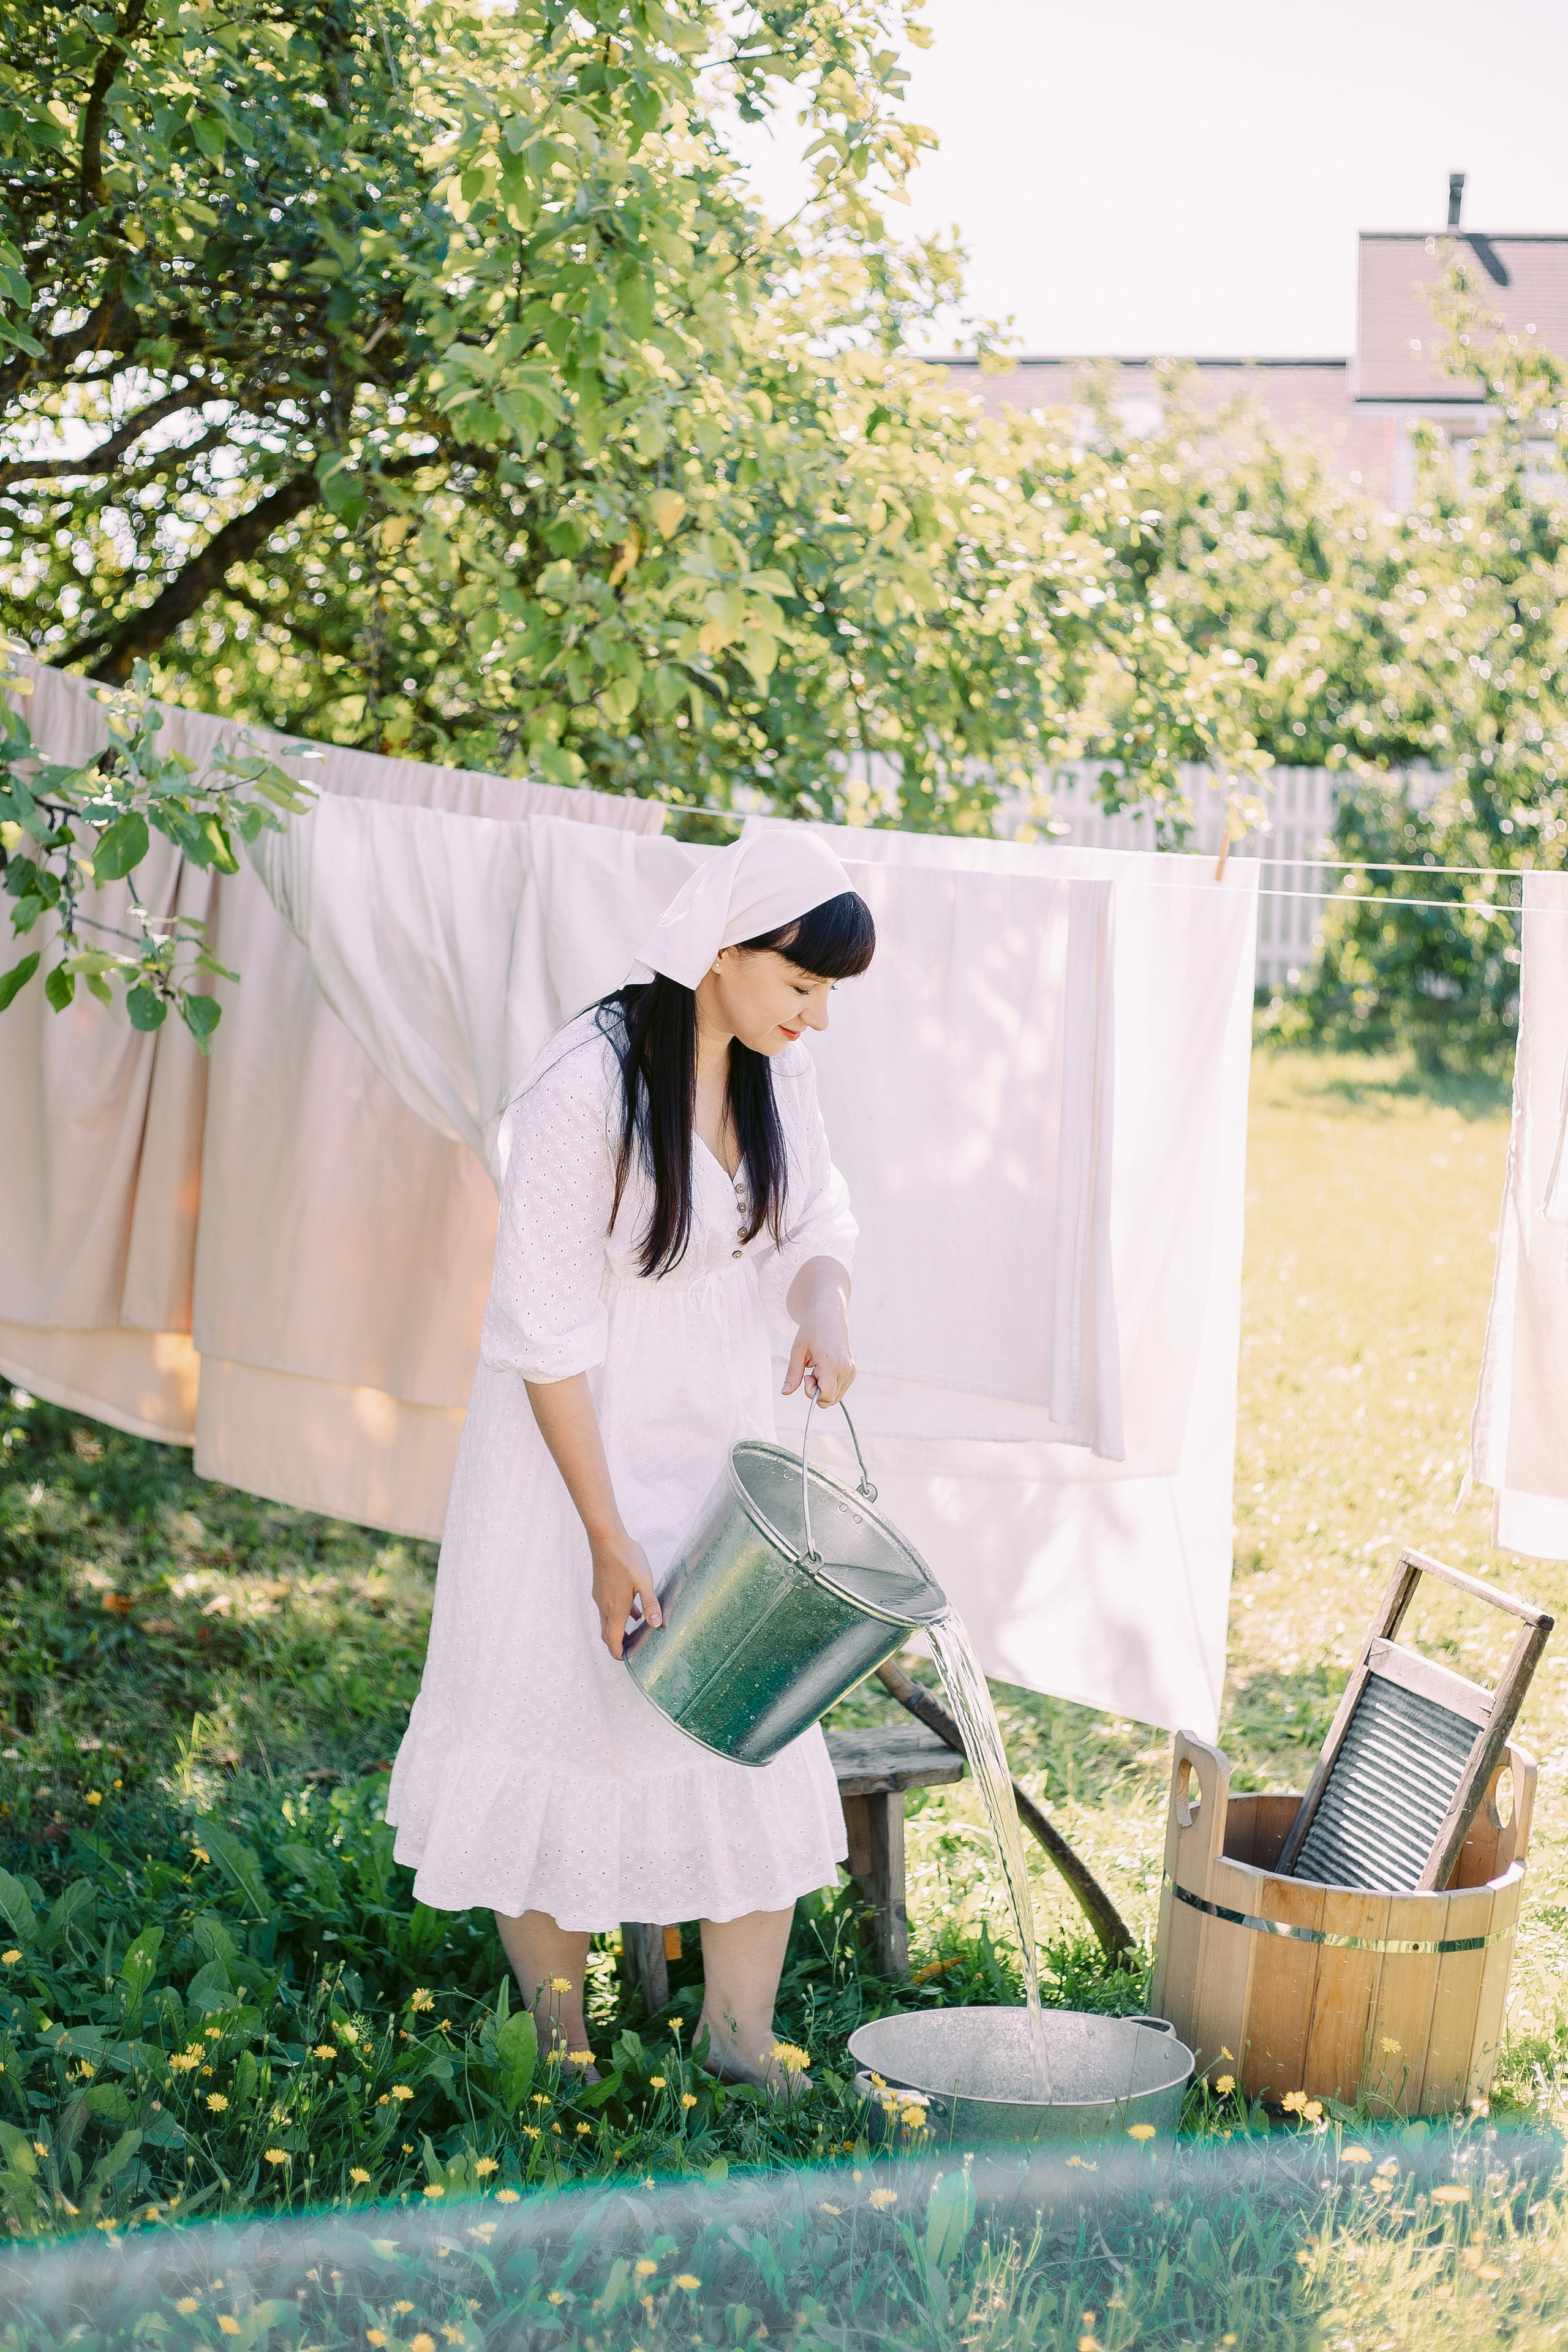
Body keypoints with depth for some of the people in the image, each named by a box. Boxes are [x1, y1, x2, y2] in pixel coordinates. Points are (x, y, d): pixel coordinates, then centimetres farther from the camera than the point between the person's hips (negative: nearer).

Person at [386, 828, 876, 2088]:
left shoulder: (776, 1067, -4)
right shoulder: (585, 1091, -25)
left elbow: (817, 1219, 11)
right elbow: (546, 1331, -21)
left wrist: (824, 1305, -14)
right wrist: (608, 1540, -21)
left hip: (722, 1442, 6)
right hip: (585, 1446, -6)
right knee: (564, 1724, 6)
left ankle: (741, 2036, 20)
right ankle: (562, 2050, 23)